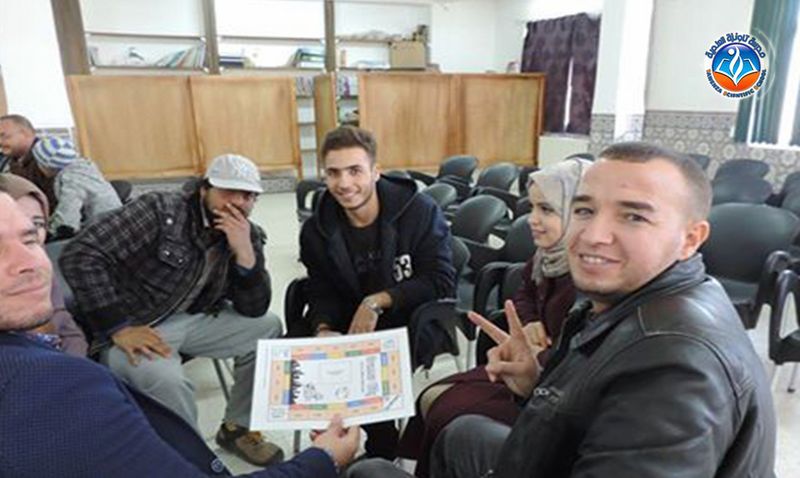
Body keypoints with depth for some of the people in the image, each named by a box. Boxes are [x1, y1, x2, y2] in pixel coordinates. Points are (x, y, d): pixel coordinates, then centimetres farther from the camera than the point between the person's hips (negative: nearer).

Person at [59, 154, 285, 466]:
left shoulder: (249, 237, -1)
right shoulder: (161, 210, -16)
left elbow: (254, 310, -7)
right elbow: (80, 255, -21)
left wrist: (244, 251, -23)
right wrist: (119, 327, -26)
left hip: (192, 322, 6)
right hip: (135, 329, -5)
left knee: (269, 329, -6)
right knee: (167, 380, -33)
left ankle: (237, 427, 10)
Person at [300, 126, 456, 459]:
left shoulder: (421, 212, -11)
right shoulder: (316, 231, 0)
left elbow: (442, 282, -13)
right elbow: (322, 294, 6)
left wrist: (379, 301, -21)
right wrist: (323, 329, -16)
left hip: (413, 323, -4)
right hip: (353, 329, 4)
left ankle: (381, 446, 6)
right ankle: (382, 447, 9)